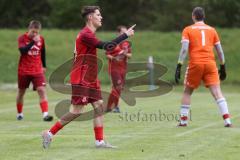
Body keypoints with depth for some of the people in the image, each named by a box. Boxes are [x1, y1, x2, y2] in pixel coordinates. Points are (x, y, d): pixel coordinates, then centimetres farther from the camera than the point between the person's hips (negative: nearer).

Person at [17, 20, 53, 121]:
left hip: (37, 70, 1)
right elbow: (23, 50, -27)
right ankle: (19, 113, 30)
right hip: (24, 70, -1)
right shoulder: (22, 38, -10)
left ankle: (45, 114, -22)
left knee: (42, 90, -14)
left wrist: (44, 66, 21)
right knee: (21, 92, 11)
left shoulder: (41, 39, 1)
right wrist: (33, 42, -33)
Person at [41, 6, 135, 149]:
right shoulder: (85, 34, -18)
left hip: (90, 79, 10)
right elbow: (106, 46, -24)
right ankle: (49, 134, 0)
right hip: (81, 80, -10)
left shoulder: (89, 34, 15)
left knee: (99, 106, 4)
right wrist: (125, 35, -20)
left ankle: (100, 141, 5)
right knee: (77, 111, -8)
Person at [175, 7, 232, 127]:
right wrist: (223, 67, 22)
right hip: (210, 63, 1)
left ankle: (183, 120, 13)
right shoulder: (212, 30, 13)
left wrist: (179, 67, -9)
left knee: (187, 92, 15)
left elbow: (184, 49, -7)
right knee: (217, 92, -5)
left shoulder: (188, 30, 6)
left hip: (195, 64, -1)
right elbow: (220, 51, 13)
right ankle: (227, 120, -17)